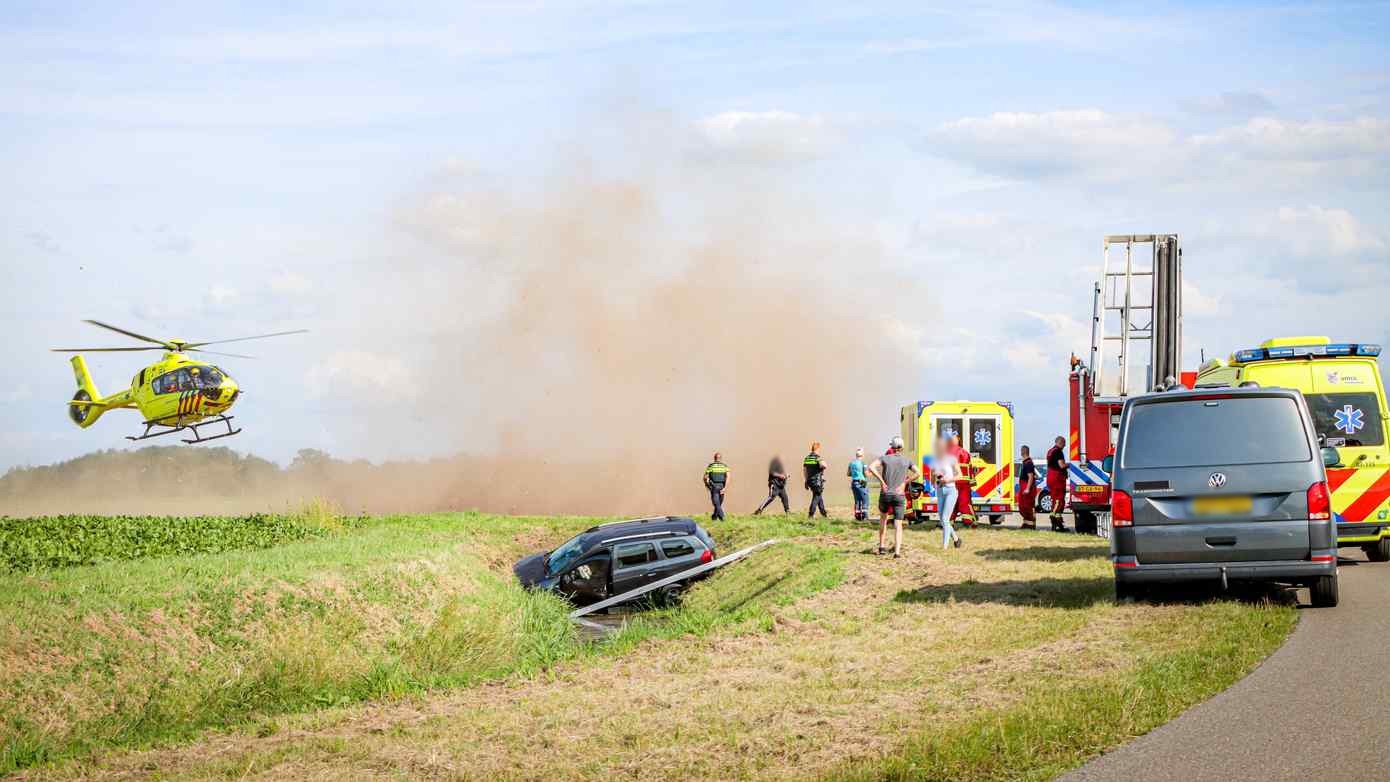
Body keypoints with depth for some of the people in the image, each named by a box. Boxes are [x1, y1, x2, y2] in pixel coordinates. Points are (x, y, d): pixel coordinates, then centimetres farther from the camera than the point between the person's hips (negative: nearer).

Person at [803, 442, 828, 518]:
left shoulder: (807, 458, 7)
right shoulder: (818, 458, -15)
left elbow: (805, 470, 12)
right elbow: (823, 465, -35)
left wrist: (806, 481, 19)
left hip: (810, 480, 7)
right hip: (818, 481, -7)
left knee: (819, 497, 20)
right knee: (816, 497, 1)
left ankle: (824, 513, 30)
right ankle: (811, 514, -1)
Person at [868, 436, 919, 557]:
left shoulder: (885, 458, -1)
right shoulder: (906, 460, 3)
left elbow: (871, 467, -16)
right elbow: (917, 473, -7)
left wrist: (881, 481, -11)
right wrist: (905, 482, -2)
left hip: (885, 494, 1)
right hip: (899, 496, -1)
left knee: (883, 518, 27)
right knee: (898, 525, -3)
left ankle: (881, 546, 24)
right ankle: (897, 551, -21)